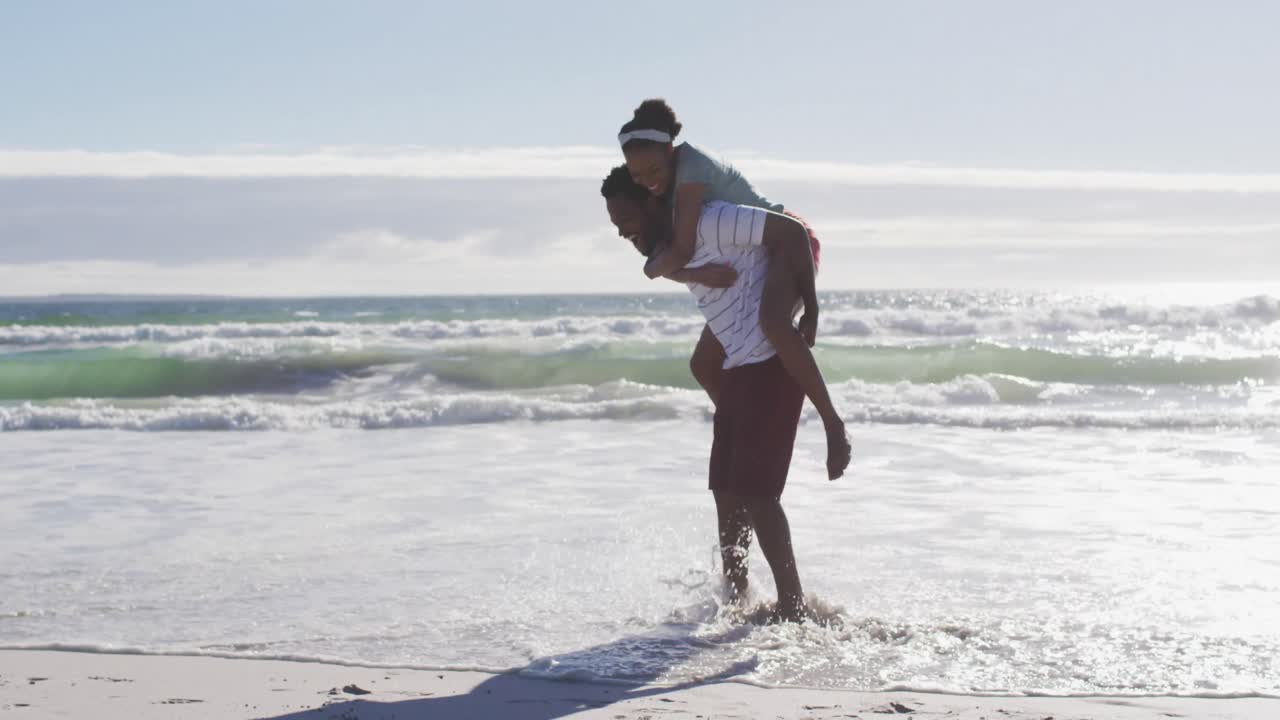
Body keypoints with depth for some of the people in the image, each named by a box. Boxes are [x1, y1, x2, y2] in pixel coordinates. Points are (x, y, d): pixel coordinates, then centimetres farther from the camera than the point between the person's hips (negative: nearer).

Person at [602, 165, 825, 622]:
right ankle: (735, 596, 22)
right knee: (726, 491, 12)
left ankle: (792, 605, -3)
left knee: (755, 492, -10)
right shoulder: (672, 248, 12)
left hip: (771, 367, -10)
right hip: (737, 372, 10)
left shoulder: (709, 224, -15)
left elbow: (794, 232, -18)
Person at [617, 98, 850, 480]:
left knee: (773, 322, -41)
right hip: (756, 262, 9)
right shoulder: (667, 180, 2)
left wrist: (652, 269, -11)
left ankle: (833, 424, -33)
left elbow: (681, 251, -29)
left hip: (789, 241, -9)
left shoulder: (690, 168, -26)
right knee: (703, 364, 7)